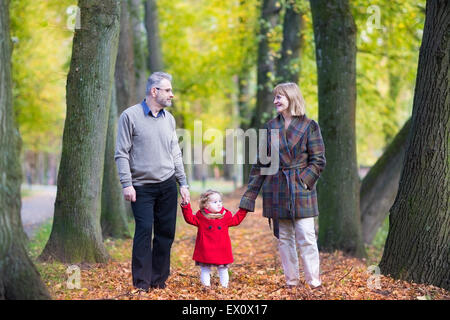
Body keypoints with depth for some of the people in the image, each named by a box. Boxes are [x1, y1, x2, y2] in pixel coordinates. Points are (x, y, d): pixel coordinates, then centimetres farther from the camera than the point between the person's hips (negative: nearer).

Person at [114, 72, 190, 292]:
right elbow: (122, 154, -6)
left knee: (166, 233, 5)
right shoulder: (130, 116, -5)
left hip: (167, 185, 5)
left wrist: (183, 183, 11)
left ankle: (159, 281, 14)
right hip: (142, 187, -5)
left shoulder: (168, 119, 12)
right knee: (144, 232, -9)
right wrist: (126, 184, -13)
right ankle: (141, 283, -3)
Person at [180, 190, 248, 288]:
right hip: (206, 251, -2)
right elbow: (190, 219, -4)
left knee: (223, 269, 9)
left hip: (222, 250, 2)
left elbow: (236, 220, 19)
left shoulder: (226, 216, 6)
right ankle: (206, 285, 12)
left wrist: (243, 210, 14)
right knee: (205, 269, 4)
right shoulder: (201, 217, -3)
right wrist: (186, 206, -14)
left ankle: (224, 285, 19)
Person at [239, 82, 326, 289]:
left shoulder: (309, 126, -2)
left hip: (301, 190, -4)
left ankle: (314, 282, 0)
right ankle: (291, 281, 14)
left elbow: (318, 161, -2)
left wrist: (303, 180, -14)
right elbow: (260, 163, 12)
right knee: (284, 237, 7)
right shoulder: (270, 127, 9)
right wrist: (249, 197, 9)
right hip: (276, 190, 4)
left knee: (306, 237, -6)